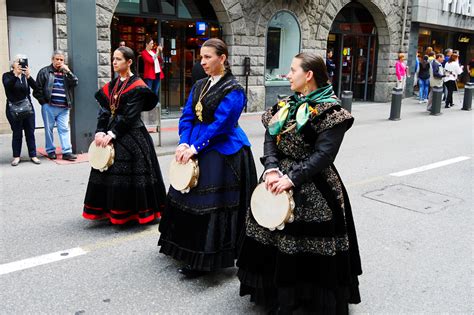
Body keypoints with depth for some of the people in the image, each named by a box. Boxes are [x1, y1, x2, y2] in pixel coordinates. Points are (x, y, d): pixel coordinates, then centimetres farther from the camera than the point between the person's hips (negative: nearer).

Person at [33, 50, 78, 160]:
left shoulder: (66, 72, 14)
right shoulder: (45, 72, 3)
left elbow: (75, 83, 0)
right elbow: (38, 89, 0)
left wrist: (68, 71, -9)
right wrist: (43, 102, -4)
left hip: (64, 108, 2)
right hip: (49, 107, -2)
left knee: (64, 129, -2)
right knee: (49, 129, 6)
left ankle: (67, 151, -3)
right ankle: (51, 151, 16)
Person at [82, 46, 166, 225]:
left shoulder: (137, 87, -9)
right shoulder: (110, 86, 13)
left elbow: (130, 116, -16)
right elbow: (104, 111, 7)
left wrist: (112, 134, -18)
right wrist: (100, 132, -8)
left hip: (131, 135, -7)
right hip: (110, 135, 7)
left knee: (127, 175, -5)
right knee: (109, 174, 9)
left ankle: (130, 212, 8)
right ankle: (112, 211, 21)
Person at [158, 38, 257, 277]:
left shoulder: (233, 89, -12)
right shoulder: (199, 86, 11)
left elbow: (221, 124, -19)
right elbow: (187, 117, 7)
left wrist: (195, 148, -19)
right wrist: (183, 143, -9)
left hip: (222, 153, -8)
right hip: (195, 150, 8)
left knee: (210, 205, -5)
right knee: (188, 198, 14)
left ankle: (203, 261, 7)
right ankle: (188, 252, 30)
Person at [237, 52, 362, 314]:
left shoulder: (330, 111, -12)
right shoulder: (286, 106, 10)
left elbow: (323, 154, -20)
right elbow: (270, 138, 2)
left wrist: (292, 178, -24)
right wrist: (272, 169, -15)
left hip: (312, 190, -7)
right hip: (278, 182, 7)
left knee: (307, 247, 2)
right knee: (273, 240, 15)